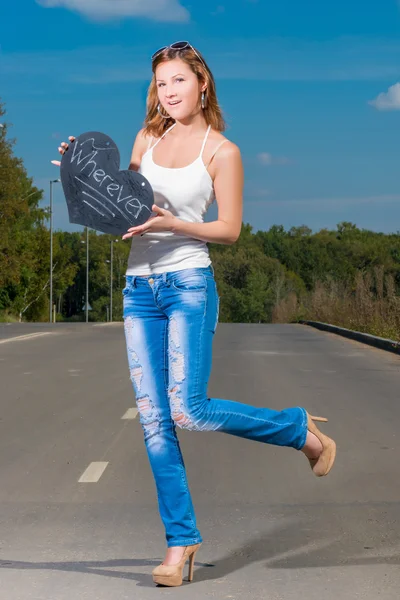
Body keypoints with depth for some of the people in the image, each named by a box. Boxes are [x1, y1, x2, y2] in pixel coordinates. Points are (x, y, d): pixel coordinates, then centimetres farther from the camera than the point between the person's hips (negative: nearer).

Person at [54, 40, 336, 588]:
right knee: (153, 421, 1)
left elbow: (229, 229, -5)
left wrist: (170, 223, -18)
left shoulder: (221, 151, -2)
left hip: (189, 285, -5)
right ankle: (181, 539, 10)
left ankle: (300, 428, 9)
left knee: (188, 411, -15)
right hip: (139, 289, 5)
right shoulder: (147, 138, 13)